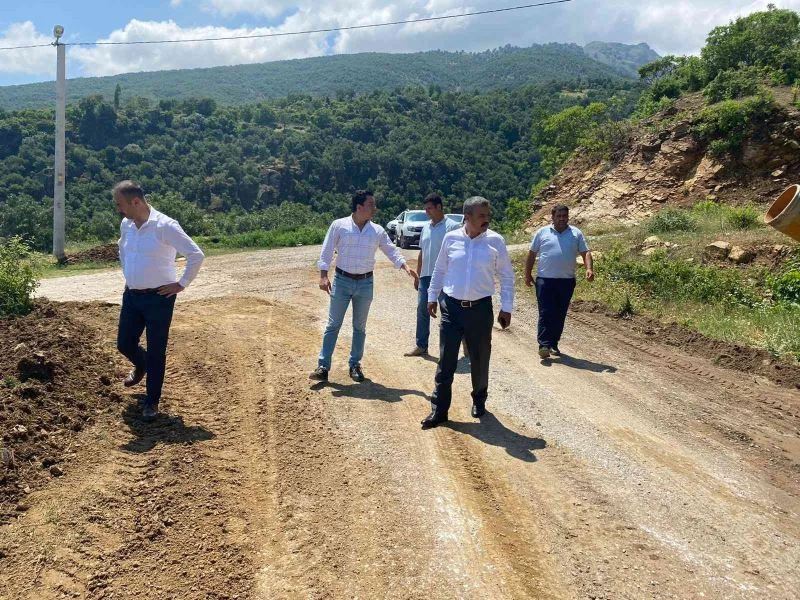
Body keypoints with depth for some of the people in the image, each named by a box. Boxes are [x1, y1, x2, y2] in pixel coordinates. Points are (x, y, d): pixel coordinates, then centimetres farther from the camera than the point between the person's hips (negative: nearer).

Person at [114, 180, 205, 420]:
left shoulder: (164, 226, -19)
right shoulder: (126, 225, 4)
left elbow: (196, 255, -20)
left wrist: (182, 284, -15)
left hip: (158, 298, -6)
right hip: (131, 295, 7)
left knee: (156, 352, 2)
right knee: (124, 343, 15)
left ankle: (152, 401, 17)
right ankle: (141, 366, 50)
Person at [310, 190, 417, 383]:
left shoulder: (377, 231, 2)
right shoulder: (339, 226, -5)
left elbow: (392, 251, 4)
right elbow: (326, 252, -5)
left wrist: (406, 267, -11)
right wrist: (323, 276, -13)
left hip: (365, 283, 3)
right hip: (342, 281, -3)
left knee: (360, 327, 11)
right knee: (333, 325, 1)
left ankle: (355, 365, 23)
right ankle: (323, 367, 5)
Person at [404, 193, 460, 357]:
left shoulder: (452, 227, -9)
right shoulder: (426, 227, 13)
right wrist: (418, 275, 17)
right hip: (425, 276, 7)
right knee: (422, 310, 9)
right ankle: (421, 346, 18)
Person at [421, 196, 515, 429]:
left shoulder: (495, 241, -5)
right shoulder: (450, 238, -2)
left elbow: (506, 276, 1)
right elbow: (439, 270, 11)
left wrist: (506, 308, 0)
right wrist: (432, 297, 12)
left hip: (480, 309, 0)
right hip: (451, 307, 1)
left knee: (480, 360, 12)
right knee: (446, 361, 1)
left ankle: (479, 401, 35)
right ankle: (439, 410, 9)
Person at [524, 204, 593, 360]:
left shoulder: (576, 234, 9)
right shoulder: (542, 233, 6)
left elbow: (586, 252, 5)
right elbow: (532, 254, 10)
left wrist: (589, 269, -12)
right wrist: (528, 274, 7)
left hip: (567, 281, 2)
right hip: (545, 280, -2)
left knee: (560, 315, 9)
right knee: (545, 313, -7)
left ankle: (554, 344, 21)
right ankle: (544, 345, -7)